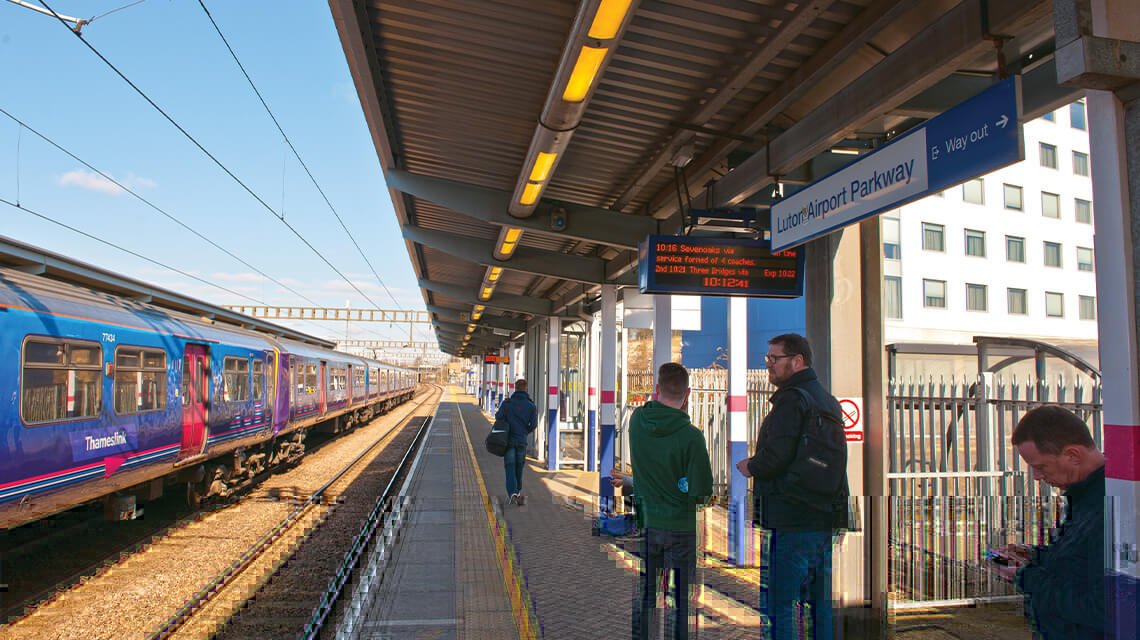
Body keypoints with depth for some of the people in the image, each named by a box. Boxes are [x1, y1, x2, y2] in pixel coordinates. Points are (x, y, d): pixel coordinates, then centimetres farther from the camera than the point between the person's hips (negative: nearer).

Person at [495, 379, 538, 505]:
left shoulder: (507, 402, -2)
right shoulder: (531, 406, 2)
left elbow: (498, 417, -8)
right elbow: (533, 424, -1)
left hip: (508, 439, -1)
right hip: (522, 440, 1)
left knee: (510, 467, 0)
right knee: (519, 466, 18)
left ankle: (513, 493, -17)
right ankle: (518, 491, 28)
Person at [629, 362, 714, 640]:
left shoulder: (637, 419, -10)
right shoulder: (691, 436, -21)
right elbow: (702, 492, -15)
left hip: (645, 523, 4)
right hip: (681, 526, -4)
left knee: (644, 594, 18)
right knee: (681, 599, 11)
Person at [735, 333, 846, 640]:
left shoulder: (791, 399, -14)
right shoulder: (828, 399, 16)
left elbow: (776, 456, -23)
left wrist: (750, 467, -3)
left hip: (793, 519, -9)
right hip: (826, 515, 10)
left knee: (782, 605, -3)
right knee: (821, 600, 17)